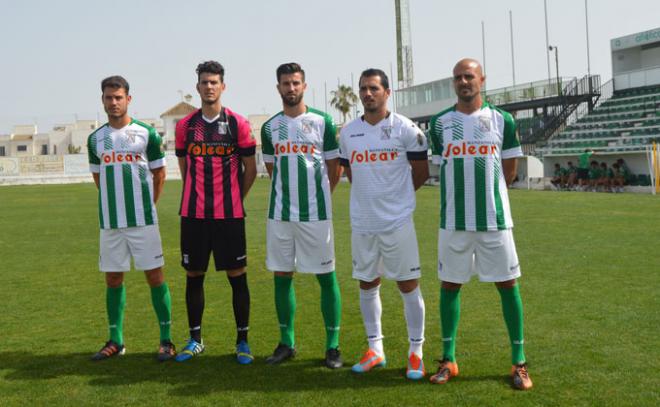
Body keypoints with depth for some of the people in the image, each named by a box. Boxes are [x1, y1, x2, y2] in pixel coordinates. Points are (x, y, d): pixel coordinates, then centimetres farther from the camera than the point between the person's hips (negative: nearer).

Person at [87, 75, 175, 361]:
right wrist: (116, 202, 14)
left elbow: (159, 173, 6)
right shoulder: (96, 138, 8)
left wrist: (145, 205, 6)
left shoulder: (146, 134, -2)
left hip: (143, 219, -3)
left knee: (154, 275, -2)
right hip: (109, 221, 4)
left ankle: (166, 340, 5)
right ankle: (115, 341, 20)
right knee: (113, 279, 9)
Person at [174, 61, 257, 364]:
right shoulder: (185, 126, 6)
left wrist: (233, 199, 6)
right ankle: (195, 339, 21)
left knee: (237, 275, 2)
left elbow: (250, 169, 4)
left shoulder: (238, 124, -2)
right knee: (193, 275, 8)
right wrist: (198, 197, 13)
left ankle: (242, 341, 12)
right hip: (193, 213, 3)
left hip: (229, 214, -2)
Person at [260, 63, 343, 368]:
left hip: (315, 213, -3)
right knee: (281, 276, 8)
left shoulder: (323, 122, -1)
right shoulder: (270, 127, 9)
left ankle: (333, 346, 10)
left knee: (326, 277, 1)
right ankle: (286, 343, 20)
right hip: (280, 214, 4)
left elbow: (334, 168, 4)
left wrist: (316, 196, 8)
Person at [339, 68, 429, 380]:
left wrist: (396, 196, 10)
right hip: (362, 222, 4)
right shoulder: (348, 132, 6)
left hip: (398, 221, -4)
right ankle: (375, 349, 25)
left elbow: (421, 172, 2)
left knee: (408, 285, 1)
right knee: (367, 284, 11)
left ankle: (416, 352, 13)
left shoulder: (405, 129, -6)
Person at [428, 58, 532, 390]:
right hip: (453, 221, 1)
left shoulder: (502, 120, 2)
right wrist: (464, 196, 12)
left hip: (495, 219, -1)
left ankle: (519, 362, 14)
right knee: (450, 285, 6)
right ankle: (448, 359, 18)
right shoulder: (439, 123, 4)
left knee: (507, 285, 3)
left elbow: (509, 170, 10)